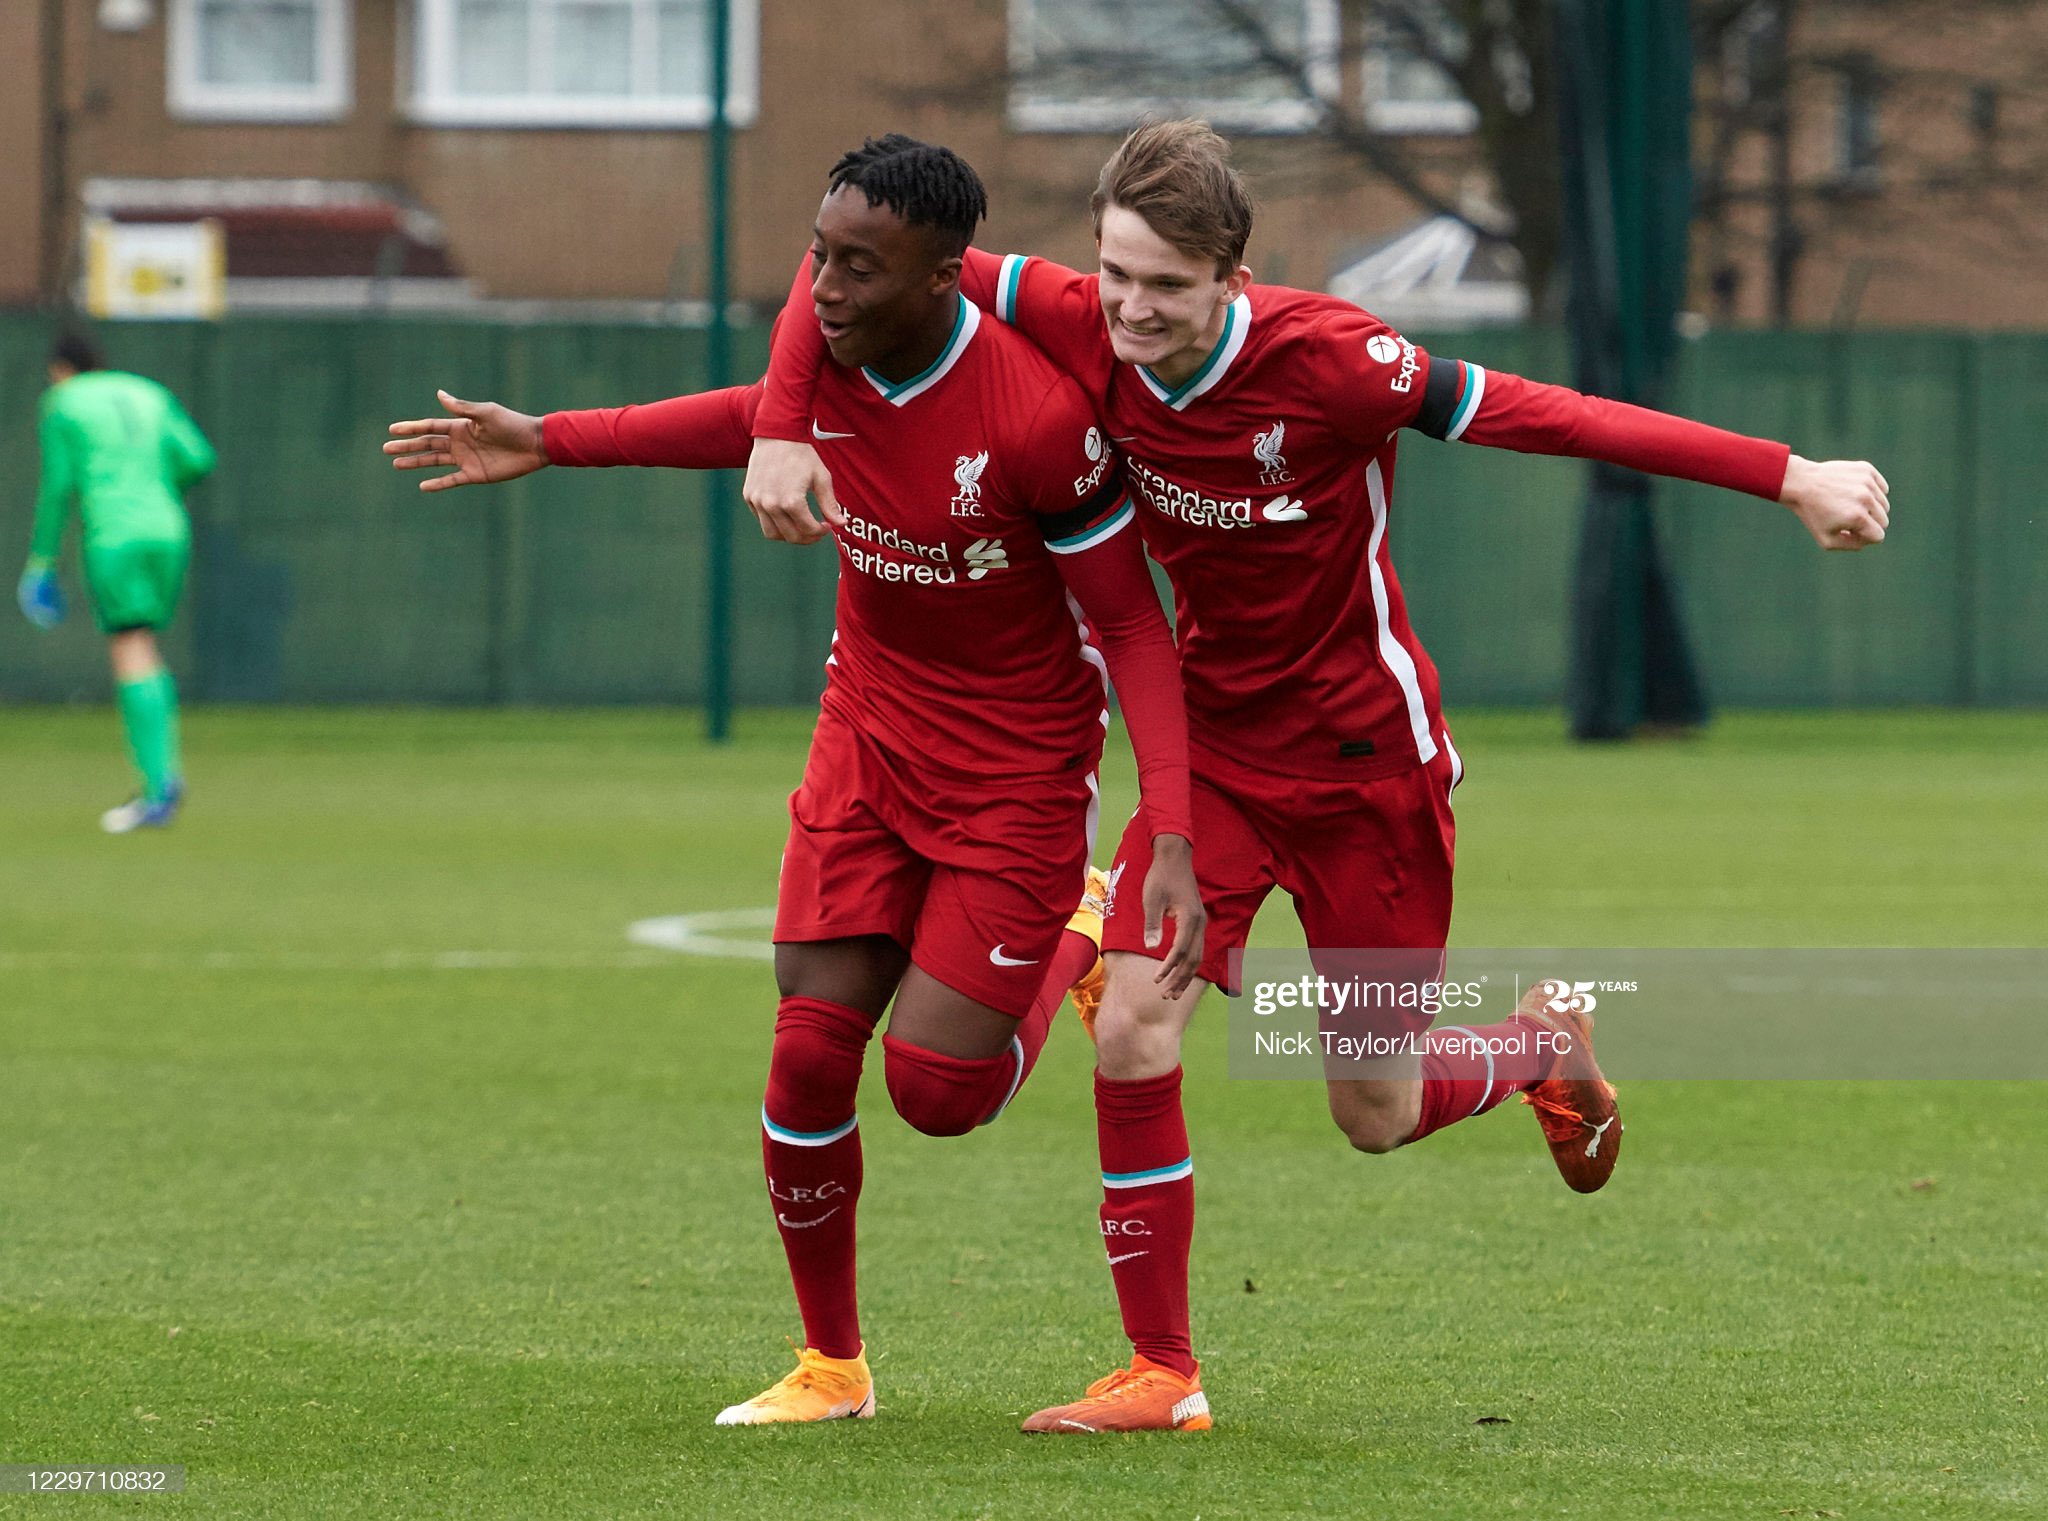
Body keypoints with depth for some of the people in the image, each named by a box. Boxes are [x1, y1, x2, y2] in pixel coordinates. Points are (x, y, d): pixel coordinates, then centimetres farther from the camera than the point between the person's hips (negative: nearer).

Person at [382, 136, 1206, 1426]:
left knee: (936, 1091, -8)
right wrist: (550, 442, 18)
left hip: (1017, 772, -5)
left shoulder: (1037, 412, -28)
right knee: (810, 1056, -4)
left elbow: (1132, 625, -19)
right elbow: (766, 419, 16)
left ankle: (1079, 947, 25)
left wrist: (1176, 846, -26)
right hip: (870, 734, 5)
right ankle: (833, 1364, 16)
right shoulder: (832, 342, -11)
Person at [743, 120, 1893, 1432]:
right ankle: (1163, 1374, -1)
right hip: (1213, 741, 4)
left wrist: (1791, 477, -26)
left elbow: (1551, 417, -25)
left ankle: (1547, 1045, 40)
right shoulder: (1089, 332, -16)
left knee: (1375, 1116, 5)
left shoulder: (1324, 360, -27)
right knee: (1134, 1027, -14)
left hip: (1363, 754, -4)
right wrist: (782, 428, -22)